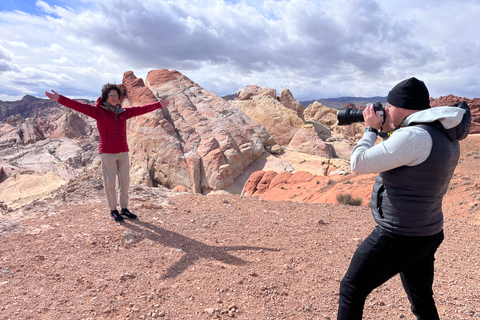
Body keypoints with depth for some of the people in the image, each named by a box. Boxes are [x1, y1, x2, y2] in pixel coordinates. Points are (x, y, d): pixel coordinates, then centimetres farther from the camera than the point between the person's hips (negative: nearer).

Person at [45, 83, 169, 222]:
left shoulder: (123, 112, 9)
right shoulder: (98, 111, -3)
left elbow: (142, 109, 16)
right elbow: (78, 106, -13)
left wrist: (158, 105, 22)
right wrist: (59, 99, -25)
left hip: (123, 152, 5)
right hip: (107, 153, -5)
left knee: (125, 181, 8)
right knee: (110, 182, 1)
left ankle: (124, 209, 22)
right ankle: (113, 211, 14)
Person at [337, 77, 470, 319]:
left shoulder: (414, 136, -25)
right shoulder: (446, 136, 5)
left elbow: (359, 163, -22)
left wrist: (371, 129, -6)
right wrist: (391, 128, 9)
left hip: (398, 238, -9)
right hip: (428, 235, 9)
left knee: (351, 290, 7)